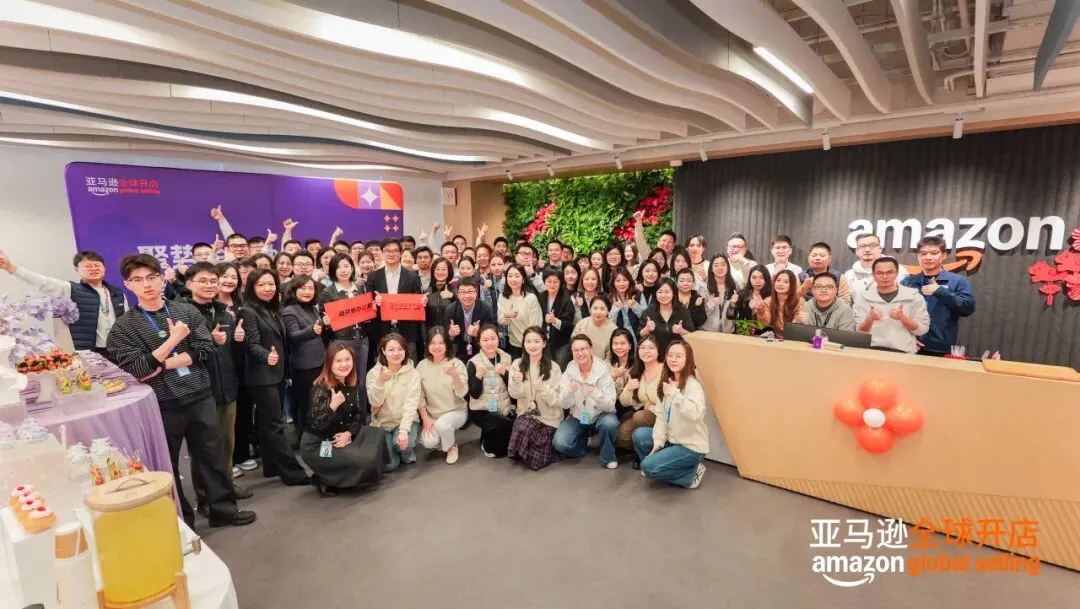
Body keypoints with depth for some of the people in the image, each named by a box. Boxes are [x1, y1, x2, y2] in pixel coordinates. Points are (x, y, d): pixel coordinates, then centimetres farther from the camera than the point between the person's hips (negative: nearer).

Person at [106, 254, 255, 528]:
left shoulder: (187, 311, 4)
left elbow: (205, 349, -5)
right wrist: (173, 340, -14)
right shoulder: (123, 326, -2)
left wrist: (162, 365, -13)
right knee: (166, 465, 13)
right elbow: (134, 369, -12)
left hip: (200, 397, 2)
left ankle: (223, 509, 26)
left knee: (213, 455, 11)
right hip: (161, 405, -1)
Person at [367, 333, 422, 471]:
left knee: (402, 442, -32)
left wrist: (404, 430, -29)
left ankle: (408, 452, 5)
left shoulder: (412, 373, -11)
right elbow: (375, 402, -16)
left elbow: (411, 404, -17)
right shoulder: (374, 372, -7)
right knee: (387, 465, -13)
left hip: (406, 420, -1)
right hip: (382, 423, 1)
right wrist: (380, 381, -33)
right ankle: (392, 449, 22)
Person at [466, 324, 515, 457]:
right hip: (481, 411, -4)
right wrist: (478, 376, -27)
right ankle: (488, 446, 3)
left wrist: (504, 373, -18)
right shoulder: (473, 362, -8)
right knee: (506, 425, -29)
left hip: (505, 409, 4)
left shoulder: (506, 358, 3)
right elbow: (475, 394, -11)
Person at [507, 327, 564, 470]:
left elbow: (557, 400, -13)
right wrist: (516, 383, -30)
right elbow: (515, 394, -7)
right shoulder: (517, 364, -1)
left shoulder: (553, 368, -9)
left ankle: (546, 444, 21)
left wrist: (543, 388, -32)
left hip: (549, 418, -2)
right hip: (526, 413, 2)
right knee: (522, 429, -32)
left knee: (536, 461, -11)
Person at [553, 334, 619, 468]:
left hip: (601, 414, -2)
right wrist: (570, 391, -33)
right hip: (577, 416, 2)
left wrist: (596, 393, -42)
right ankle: (583, 440, 13)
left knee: (610, 423, -35)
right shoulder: (569, 371, -10)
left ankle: (608, 457, -6)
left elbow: (610, 406, -21)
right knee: (559, 443, -21)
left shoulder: (603, 370, -17)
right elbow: (563, 405, -11)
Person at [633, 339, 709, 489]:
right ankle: (651, 467, 13)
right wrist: (658, 440, -8)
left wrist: (674, 393, -44)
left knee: (649, 466, -15)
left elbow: (696, 414, -41)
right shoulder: (667, 382, 4)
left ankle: (692, 473, 2)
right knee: (639, 435, -7)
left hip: (691, 446, -7)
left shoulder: (693, 385, -21)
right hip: (672, 439, 7)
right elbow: (661, 414, 1)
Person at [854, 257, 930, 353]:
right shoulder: (864, 298, 6)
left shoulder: (913, 296, 7)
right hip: (873, 350, -1)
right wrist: (870, 319, -14)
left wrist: (902, 318, -11)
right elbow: (860, 332, 4)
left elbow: (922, 329, 5)